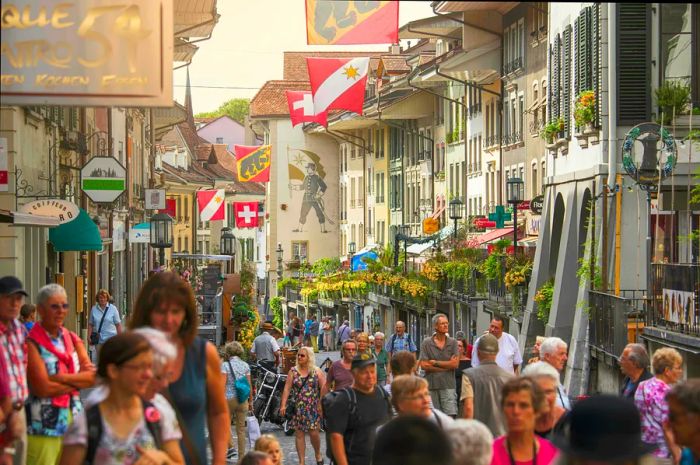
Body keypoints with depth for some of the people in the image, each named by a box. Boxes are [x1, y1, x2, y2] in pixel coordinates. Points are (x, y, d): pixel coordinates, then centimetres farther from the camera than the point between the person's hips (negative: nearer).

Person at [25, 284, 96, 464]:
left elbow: (93, 376, 0)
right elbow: (42, 388, -16)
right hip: (42, 425, -6)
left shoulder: (73, 339, 12)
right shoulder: (32, 343, -8)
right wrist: (79, 381, -5)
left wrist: (60, 378, -14)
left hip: (72, 420, 6)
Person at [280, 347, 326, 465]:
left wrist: (322, 404, -12)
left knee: (314, 433, -5)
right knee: (299, 434, 2)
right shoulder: (293, 371, 5)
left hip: (313, 408, -2)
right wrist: (283, 405, -8)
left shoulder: (317, 371, 1)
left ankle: (318, 454, 23)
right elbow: (287, 388, 0)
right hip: (297, 408, 2)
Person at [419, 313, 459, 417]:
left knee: (451, 415, -9)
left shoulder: (453, 343, 6)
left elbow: (455, 364, -4)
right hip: (431, 385, 0)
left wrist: (435, 363, -3)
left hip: (448, 385, 0)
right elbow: (424, 365, -7)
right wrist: (447, 365, -5)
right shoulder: (426, 343, 2)